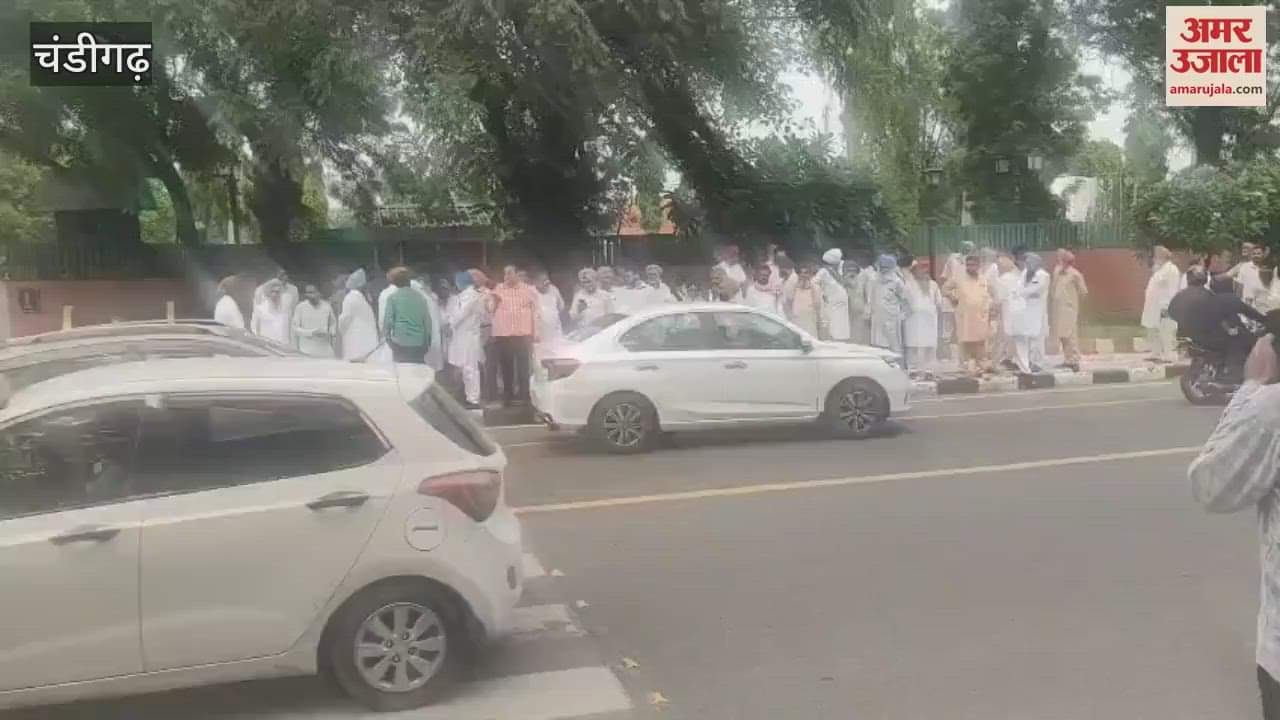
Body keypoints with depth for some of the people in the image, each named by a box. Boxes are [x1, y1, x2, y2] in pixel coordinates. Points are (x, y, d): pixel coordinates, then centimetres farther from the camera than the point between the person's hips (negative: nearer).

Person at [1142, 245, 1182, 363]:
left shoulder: (1171, 269, -11)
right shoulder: (1159, 269, 17)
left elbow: (1172, 290, -17)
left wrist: (1166, 306, -22)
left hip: (1164, 308, -10)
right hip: (1155, 307, 10)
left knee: (1165, 333, -6)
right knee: (1153, 332, 12)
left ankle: (1167, 356, -3)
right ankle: (1156, 354, 19)